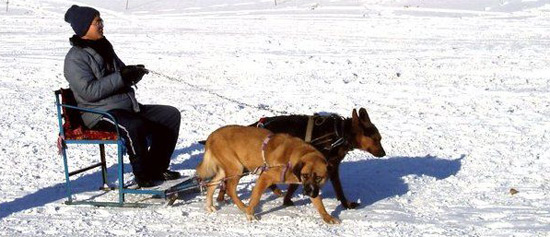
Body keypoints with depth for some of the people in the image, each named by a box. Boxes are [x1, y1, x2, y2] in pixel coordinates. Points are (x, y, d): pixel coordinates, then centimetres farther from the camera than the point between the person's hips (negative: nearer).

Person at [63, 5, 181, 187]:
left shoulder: (104, 48, 17)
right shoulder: (75, 59, -10)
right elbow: (89, 91, -22)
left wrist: (134, 73, 0)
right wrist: (121, 76, -23)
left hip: (127, 106, 9)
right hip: (100, 113, -9)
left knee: (171, 115, 0)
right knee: (134, 126, -38)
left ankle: (156, 168, 4)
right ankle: (142, 175, -20)